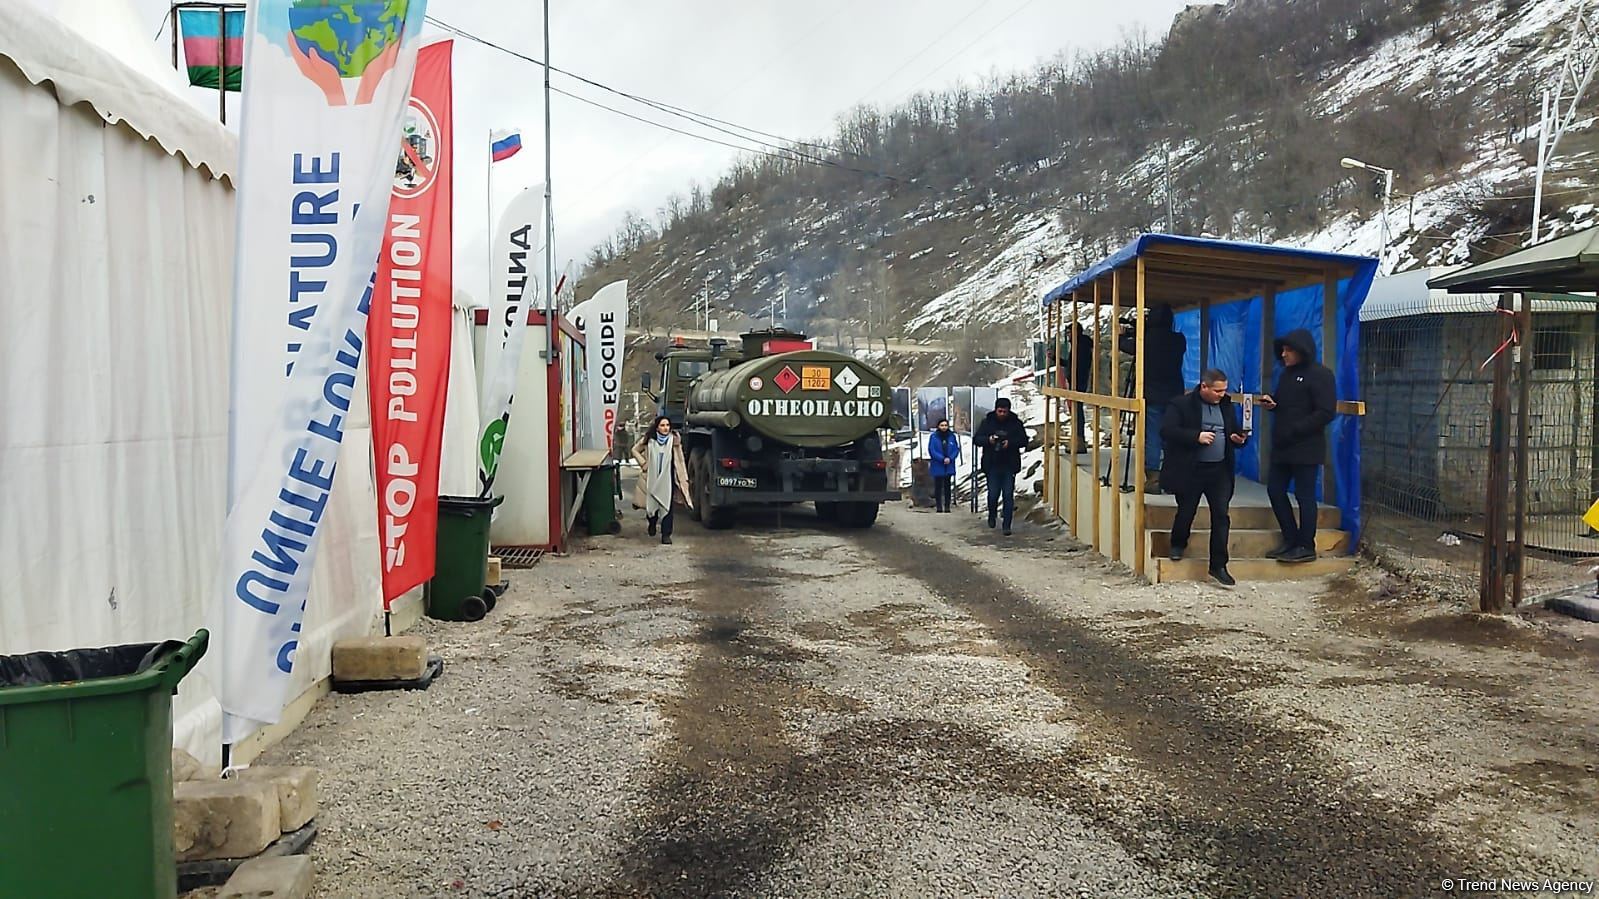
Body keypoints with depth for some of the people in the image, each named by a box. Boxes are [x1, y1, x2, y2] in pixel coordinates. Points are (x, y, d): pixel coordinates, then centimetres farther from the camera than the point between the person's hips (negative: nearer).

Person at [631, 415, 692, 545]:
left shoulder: (674, 440, -5)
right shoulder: (649, 440, -2)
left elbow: (680, 461, -3)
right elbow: (635, 450, 13)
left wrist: (684, 479, -5)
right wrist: (643, 463, 1)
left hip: (667, 479, -2)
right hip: (651, 478, 2)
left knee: (667, 506, -6)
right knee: (651, 504, 13)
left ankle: (666, 534, -1)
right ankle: (652, 523, 43)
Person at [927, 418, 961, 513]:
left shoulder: (952, 436, 2)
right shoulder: (933, 436, -6)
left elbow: (956, 449, 3)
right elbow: (932, 450, -9)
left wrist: (950, 458, -14)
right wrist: (942, 459, -16)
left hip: (949, 466, 2)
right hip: (937, 466, -2)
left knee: (948, 486, 7)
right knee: (938, 486, 2)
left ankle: (947, 506, 13)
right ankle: (939, 507, 6)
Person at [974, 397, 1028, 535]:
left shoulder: (1016, 423, 1)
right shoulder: (987, 422, 2)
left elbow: (1024, 440, -1)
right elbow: (976, 439, -1)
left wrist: (1010, 443, -18)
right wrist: (988, 440, -21)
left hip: (1009, 466, 0)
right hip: (992, 465, 0)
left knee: (1008, 495, -3)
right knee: (993, 494, 3)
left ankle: (1007, 525, 2)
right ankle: (992, 515, 32)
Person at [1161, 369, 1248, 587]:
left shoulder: (1227, 406, 11)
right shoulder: (1181, 405, -6)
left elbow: (1235, 432, 22)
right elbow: (1166, 431, -15)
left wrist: (1239, 439, -3)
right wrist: (1196, 436, -21)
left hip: (1220, 471, 4)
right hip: (1190, 471, -4)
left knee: (1221, 516, -1)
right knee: (1186, 512, 7)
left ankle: (1218, 565, 5)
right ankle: (1178, 545, 37)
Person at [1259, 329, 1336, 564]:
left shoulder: (1320, 375, -10)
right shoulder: (1287, 373, 15)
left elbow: (1326, 413, -17)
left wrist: (1294, 431, -19)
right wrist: (1271, 403, 2)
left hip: (1306, 449, -8)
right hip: (1282, 447, 8)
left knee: (1305, 495, -1)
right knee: (1275, 490, 9)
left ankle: (1306, 547, 8)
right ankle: (1290, 539, 21)